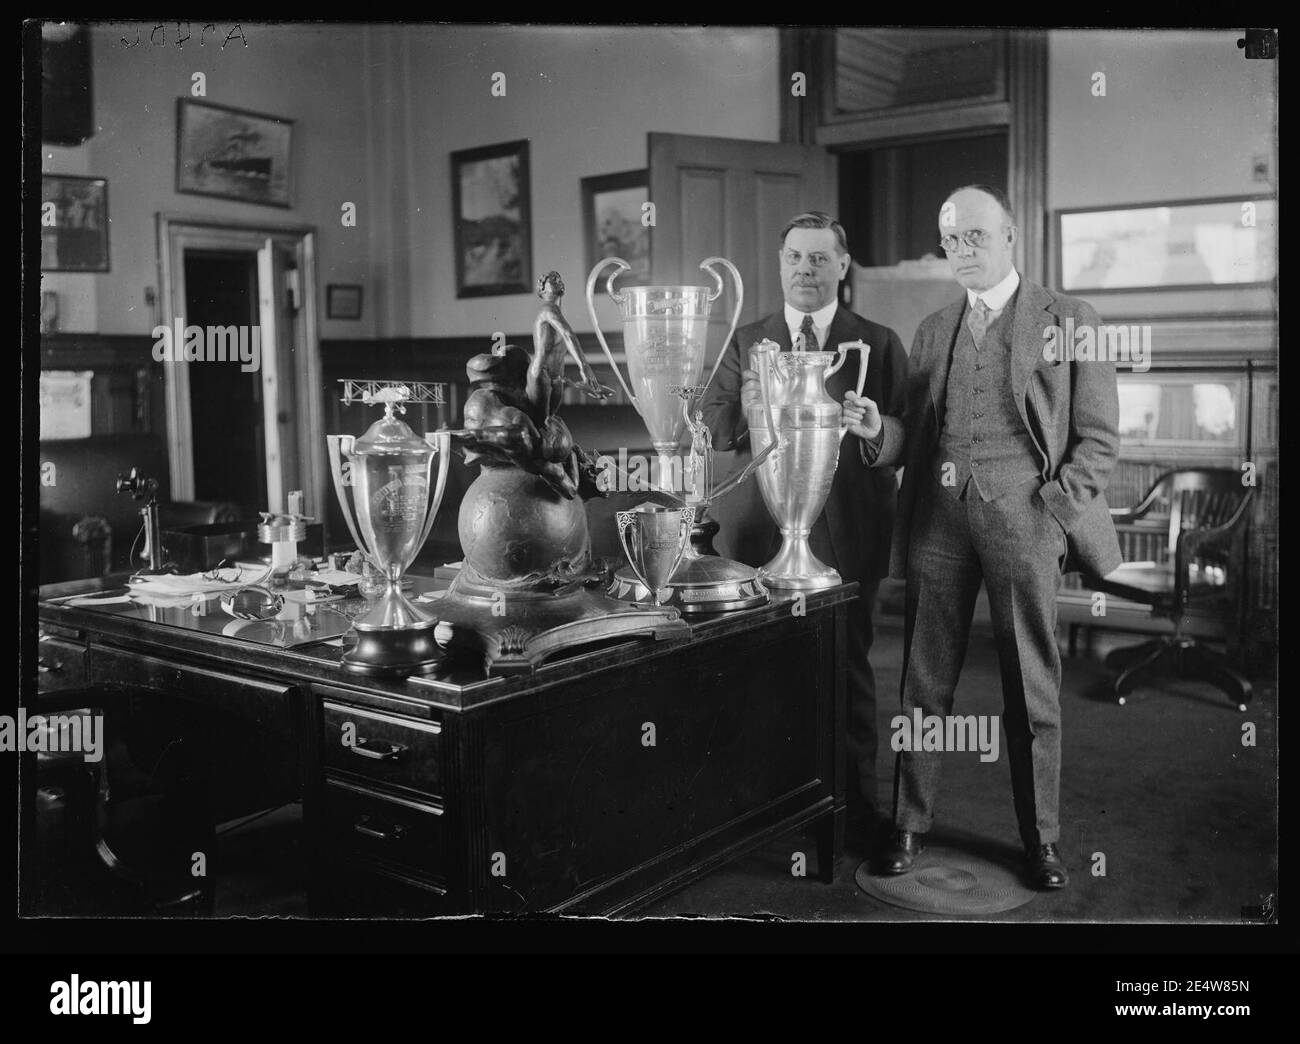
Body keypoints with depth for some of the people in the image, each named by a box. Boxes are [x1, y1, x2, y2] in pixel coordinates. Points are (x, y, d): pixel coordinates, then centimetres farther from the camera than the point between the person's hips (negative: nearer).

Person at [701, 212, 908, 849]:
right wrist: (746, 409, -16)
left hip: (846, 533, -1)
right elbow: (710, 431, 3)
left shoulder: (879, 344, 7)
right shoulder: (746, 342, 11)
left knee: (848, 669, 5)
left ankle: (857, 799, 19)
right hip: (764, 533, 1)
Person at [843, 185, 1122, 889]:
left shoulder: (1070, 321, 5)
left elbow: (1099, 437, 3)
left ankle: (1040, 839, 18)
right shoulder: (931, 331, 16)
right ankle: (909, 825, 18)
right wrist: (877, 427, -7)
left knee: (1032, 687, 5)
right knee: (925, 681, 7)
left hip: (1024, 514, -3)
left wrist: (1051, 508, -10)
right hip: (938, 515, 3)